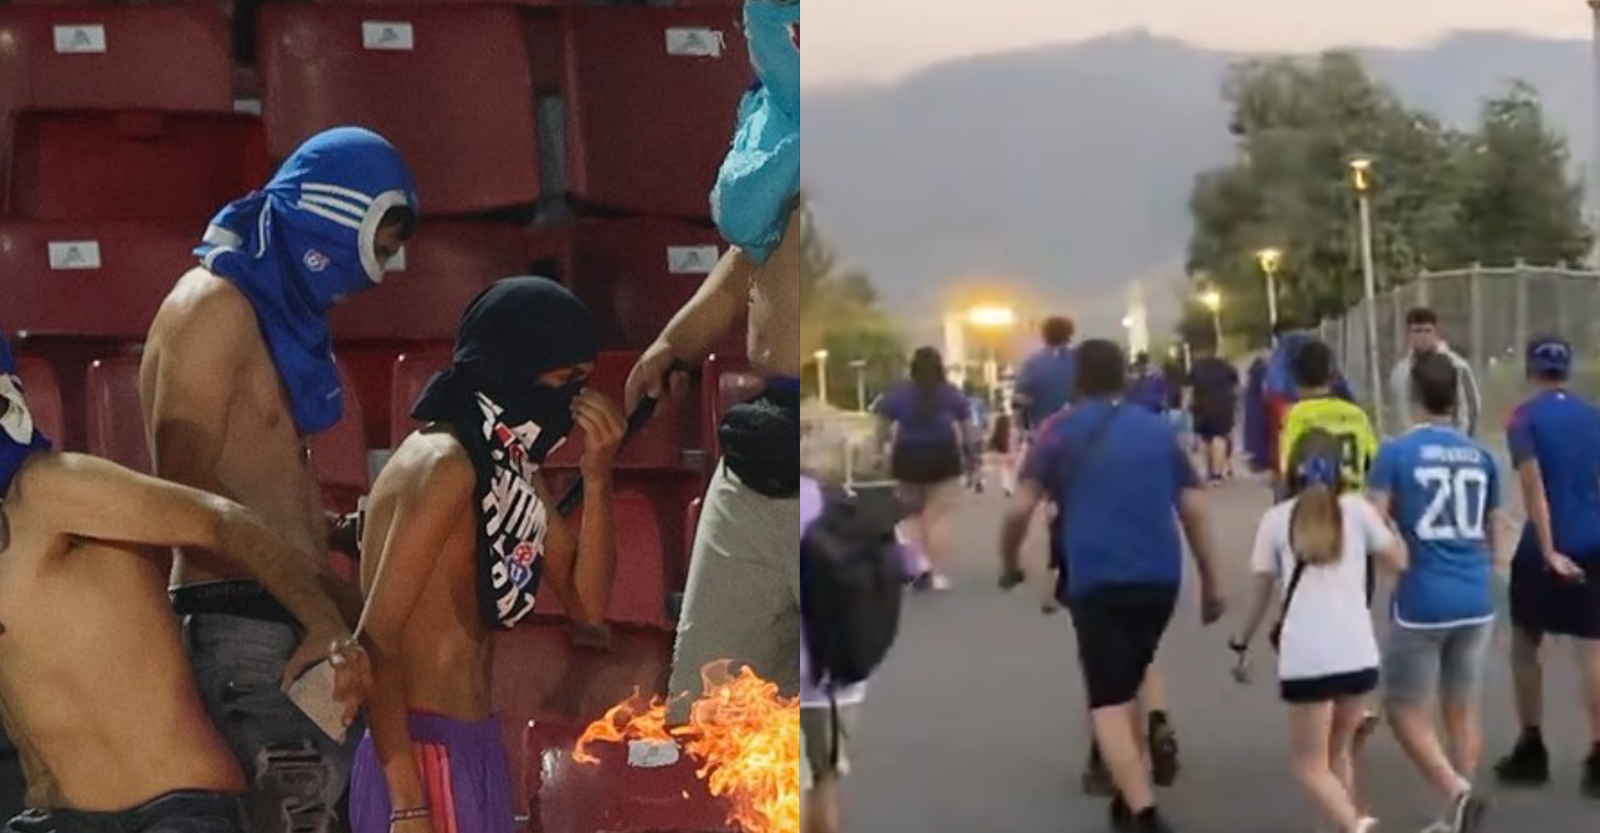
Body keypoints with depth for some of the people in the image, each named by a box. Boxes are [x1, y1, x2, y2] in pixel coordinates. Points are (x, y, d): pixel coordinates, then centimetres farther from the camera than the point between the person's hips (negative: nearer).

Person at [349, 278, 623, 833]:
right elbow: (375, 639, -20)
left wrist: (597, 478, -2)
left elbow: (587, 603, 13)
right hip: (424, 753, -10)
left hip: (471, 749, 10)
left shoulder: (511, 468, 11)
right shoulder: (444, 466, -16)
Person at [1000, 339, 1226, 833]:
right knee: (1127, 686, 23)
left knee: (1108, 702, -3)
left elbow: (1020, 510, -3)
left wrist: (1010, 564, 14)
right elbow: (1192, 510, 11)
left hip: (1096, 581, -4)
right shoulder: (1158, 431, 13)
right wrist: (1210, 582, 16)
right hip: (1159, 579, 4)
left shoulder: (1061, 434, 3)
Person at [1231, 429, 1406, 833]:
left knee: (1311, 764, 6)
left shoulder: (1276, 518, 4)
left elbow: (1262, 594, 7)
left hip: (1305, 660, -2)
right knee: (1339, 751, 23)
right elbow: (1399, 562, 10)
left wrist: (1241, 645, 20)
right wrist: (1384, 522, 27)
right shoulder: (1357, 509, 5)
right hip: (1357, 655, 2)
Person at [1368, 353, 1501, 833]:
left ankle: (1457, 793, -11)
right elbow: (1490, 535, 16)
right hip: (1475, 601, 5)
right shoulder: (1480, 456, 7)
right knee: (1462, 710, 14)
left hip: (1421, 603, -5)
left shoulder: (1396, 453, -8)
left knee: (1404, 708, 6)